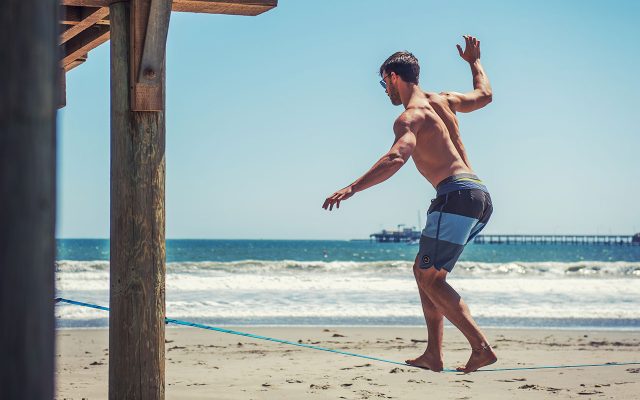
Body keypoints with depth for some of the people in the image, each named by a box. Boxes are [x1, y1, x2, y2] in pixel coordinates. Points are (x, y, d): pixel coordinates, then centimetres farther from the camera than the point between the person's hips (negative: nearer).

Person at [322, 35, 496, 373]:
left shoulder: (410, 117, -6)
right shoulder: (443, 100, 19)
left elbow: (396, 158, -25)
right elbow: (484, 94, 38)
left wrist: (352, 188, -31)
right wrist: (474, 61, 55)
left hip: (456, 194, -9)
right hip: (480, 195, 9)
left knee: (431, 278, -6)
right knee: (423, 270, 16)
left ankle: (481, 347, -15)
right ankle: (433, 354, 13)